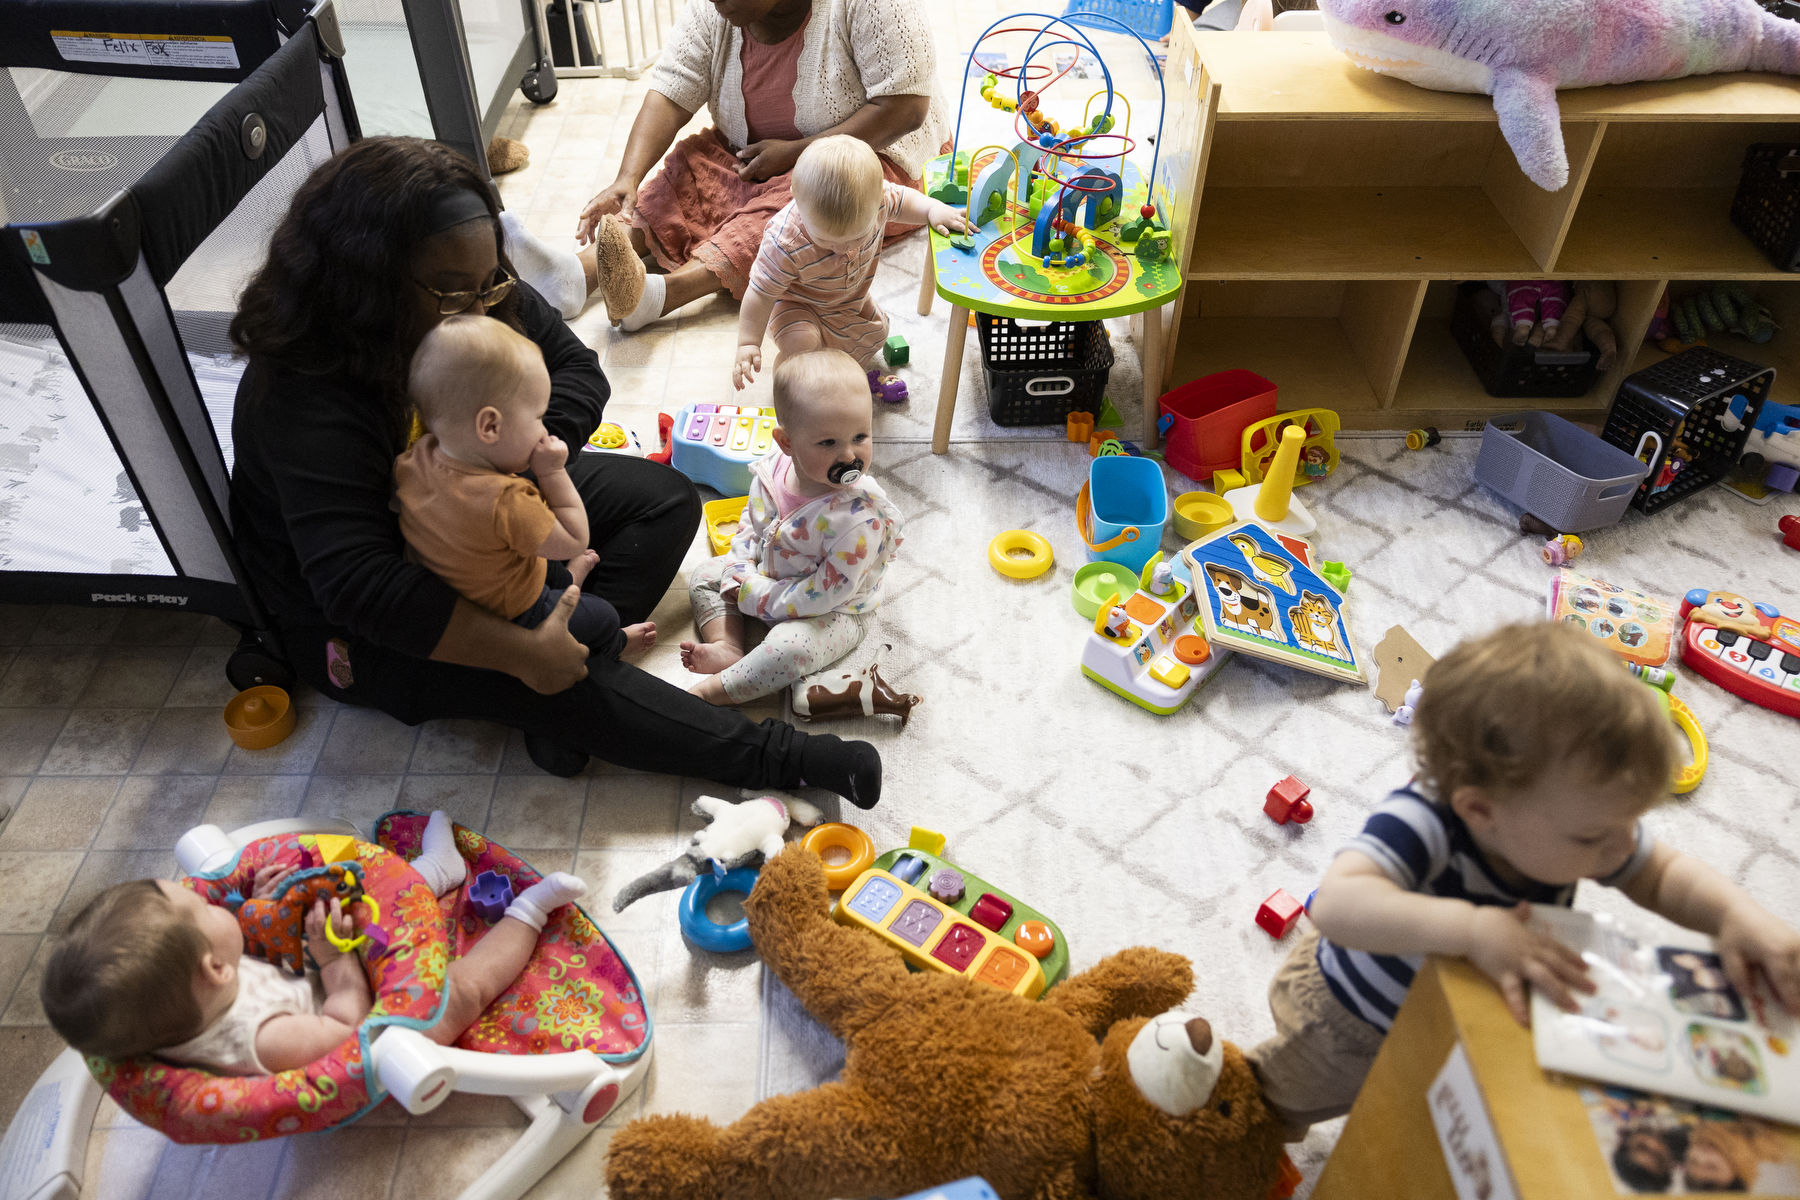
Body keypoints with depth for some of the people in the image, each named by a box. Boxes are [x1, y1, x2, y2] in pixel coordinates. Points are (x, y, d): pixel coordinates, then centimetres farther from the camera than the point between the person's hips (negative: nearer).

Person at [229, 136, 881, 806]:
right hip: (359, 627, -8)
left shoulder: (477, 296, -12)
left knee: (664, 499, -1)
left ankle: (575, 644, -17)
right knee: (569, 693, -25)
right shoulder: (305, 403, -34)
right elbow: (358, 588, -39)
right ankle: (776, 757, -14)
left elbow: (575, 368, -3)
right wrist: (525, 653, -39)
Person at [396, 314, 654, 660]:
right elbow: (575, 541, -26)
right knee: (602, 616, 17)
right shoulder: (506, 503, -41)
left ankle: (565, 579, 62)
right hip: (510, 622, -7)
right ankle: (614, 644, 49)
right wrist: (553, 473, -25)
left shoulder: (414, 460, -18)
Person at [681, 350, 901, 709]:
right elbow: (751, 526, 3)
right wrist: (741, 575, -12)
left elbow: (830, 590, -31)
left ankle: (711, 691, -18)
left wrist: (760, 597, -24)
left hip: (832, 612, -7)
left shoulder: (860, 515, -34)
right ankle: (728, 645, -6)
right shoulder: (773, 472, -16)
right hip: (767, 576, 7)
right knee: (705, 576, 9)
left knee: (789, 647, -31)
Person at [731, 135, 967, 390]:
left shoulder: (876, 198, -31)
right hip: (797, 305, -5)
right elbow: (761, 293, -30)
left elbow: (903, 200, -6)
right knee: (801, 342, -30)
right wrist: (748, 344, -30)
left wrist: (934, 210, -23)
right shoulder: (785, 245, -43)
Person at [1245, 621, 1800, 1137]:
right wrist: (1470, 928, -72)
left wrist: (1738, 913, -31)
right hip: (1352, 1015, -5)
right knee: (1284, 1099, 22)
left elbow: (1664, 874, -10)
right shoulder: (1422, 824, -48)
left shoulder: (1578, 820, -26)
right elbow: (1336, 903, -63)